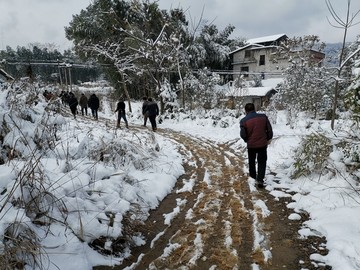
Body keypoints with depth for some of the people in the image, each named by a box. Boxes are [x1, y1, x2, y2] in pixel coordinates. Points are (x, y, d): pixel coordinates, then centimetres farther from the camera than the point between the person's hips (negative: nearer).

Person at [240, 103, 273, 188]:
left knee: (252, 161, 23)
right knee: (262, 162, 10)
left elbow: (243, 135, -9)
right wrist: (269, 138, 16)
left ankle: (253, 175, 40)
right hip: (263, 144, 1)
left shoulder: (244, 121, -13)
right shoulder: (263, 117, -6)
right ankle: (260, 180, 0)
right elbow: (269, 129, 0)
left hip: (251, 145, 0)